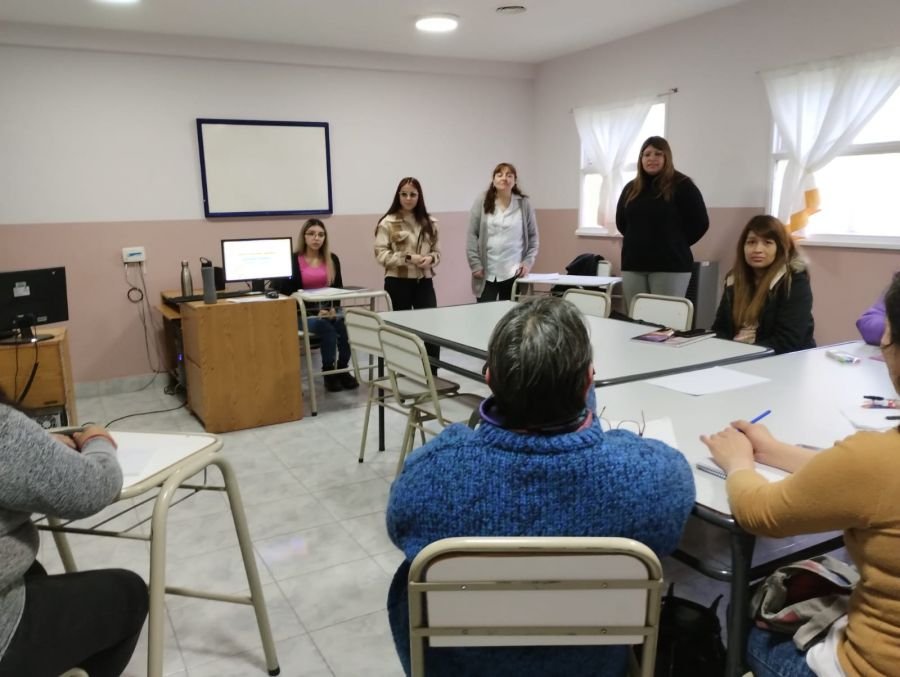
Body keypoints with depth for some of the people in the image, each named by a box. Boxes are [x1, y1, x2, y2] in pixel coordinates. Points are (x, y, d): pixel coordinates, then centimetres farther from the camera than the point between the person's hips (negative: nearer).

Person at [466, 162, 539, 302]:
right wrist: (475, 264, -6)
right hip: (487, 273, -1)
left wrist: (528, 262, -2)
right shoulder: (482, 202, 1)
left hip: (514, 272, 1)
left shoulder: (524, 204, 4)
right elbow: (472, 235, 0)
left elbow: (533, 236, 9)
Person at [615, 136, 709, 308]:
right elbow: (621, 222, 21)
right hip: (633, 265, 5)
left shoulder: (682, 185, -2)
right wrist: (638, 240, 12)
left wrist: (675, 244, 1)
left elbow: (700, 223, -4)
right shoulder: (631, 188, 12)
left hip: (670, 265, -5)